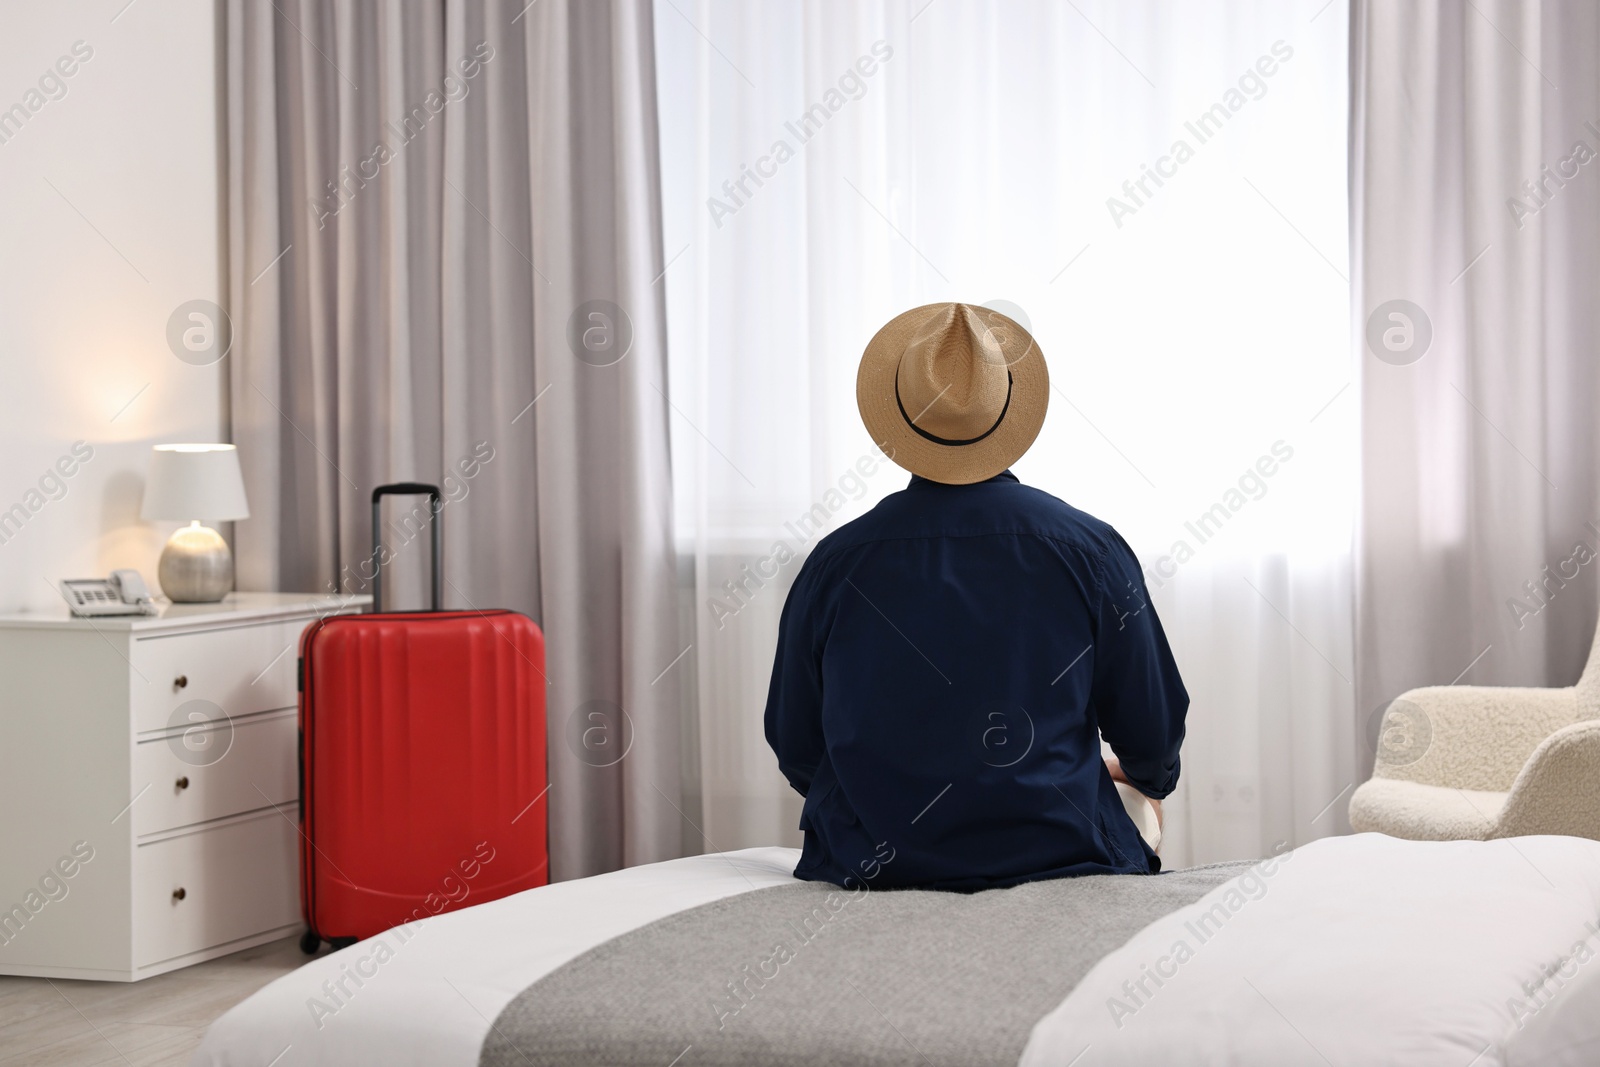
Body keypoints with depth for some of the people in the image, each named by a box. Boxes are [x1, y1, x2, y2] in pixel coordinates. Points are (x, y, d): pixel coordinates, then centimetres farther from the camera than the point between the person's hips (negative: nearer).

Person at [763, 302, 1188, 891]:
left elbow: (796, 752, 5)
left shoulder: (834, 562, -4)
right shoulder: (1089, 549, -6)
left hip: (868, 864, 2)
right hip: (1057, 858, -1)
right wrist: (1148, 776, 28)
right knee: (1137, 807, 28)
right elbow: (1153, 738, 3)